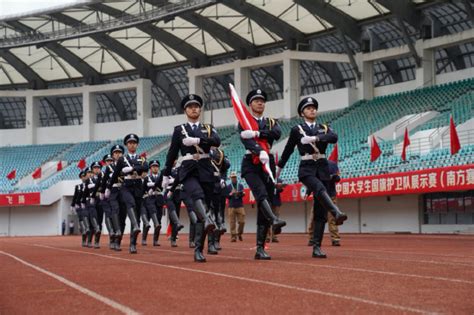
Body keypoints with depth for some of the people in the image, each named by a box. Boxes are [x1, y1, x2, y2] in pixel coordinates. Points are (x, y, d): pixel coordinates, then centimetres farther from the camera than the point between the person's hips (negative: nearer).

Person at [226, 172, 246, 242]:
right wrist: (231, 193, -14)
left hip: (240, 206, 1)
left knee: (242, 221, -4)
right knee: (232, 222, -5)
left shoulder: (240, 185, 12)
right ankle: (233, 236, -3)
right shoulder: (228, 186, 9)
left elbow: (243, 194, 1)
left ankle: (239, 233, 18)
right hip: (231, 206, -1)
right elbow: (226, 196, 4)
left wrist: (239, 193, -20)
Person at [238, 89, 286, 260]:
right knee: (261, 194, -30)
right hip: (251, 164, -4)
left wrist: (256, 133, -17)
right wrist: (260, 151, -32)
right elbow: (246, 140, -13)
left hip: (268, 164, 4)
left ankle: (260, 248, -1)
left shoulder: (271, 122, 20)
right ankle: (274, 220, -55)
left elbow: (277, 133, -5)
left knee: (266, 203, -1)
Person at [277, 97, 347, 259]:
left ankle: (317, 247, -1)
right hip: (307, 169, -3)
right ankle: (337, 213, -61)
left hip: (322, 168, 3)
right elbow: (288, 150, 18)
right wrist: (279, 167, 26)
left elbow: (334, 137, -7)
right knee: (320, 189, -36)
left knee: (320, 210, -1)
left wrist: (315, 138, -19)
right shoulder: (297, 129, 8)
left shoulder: (324, 128, 15)